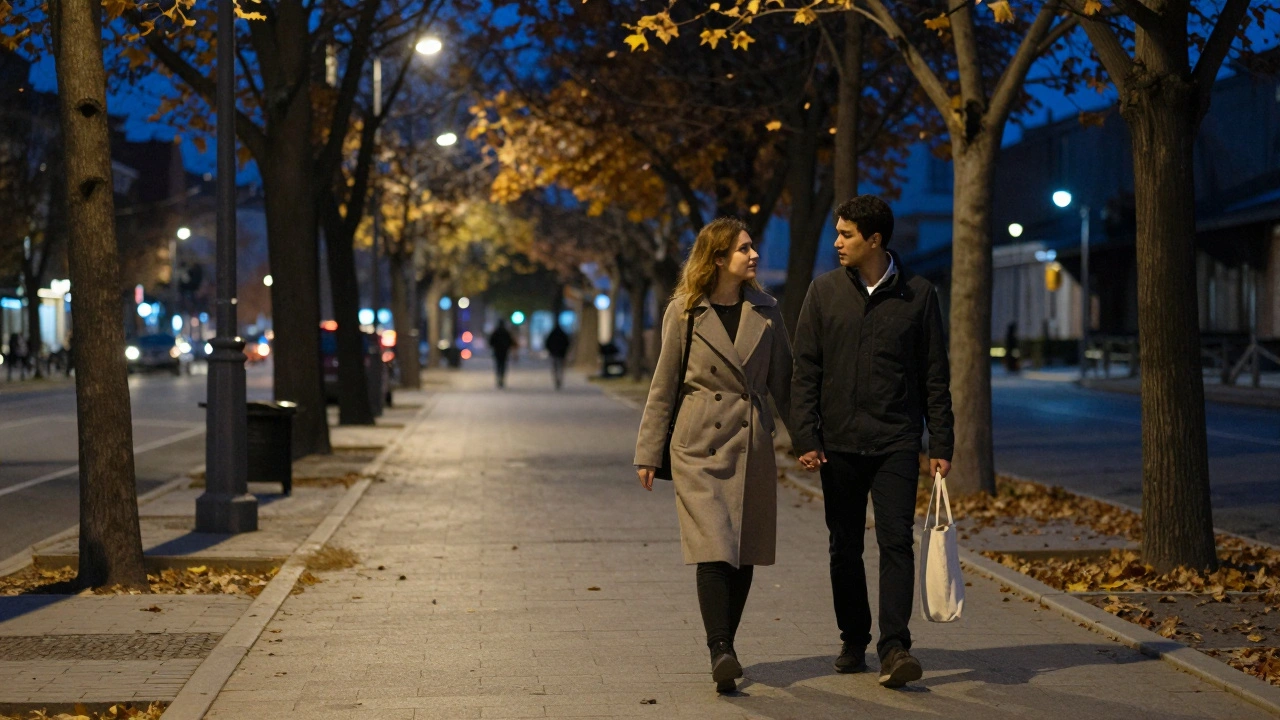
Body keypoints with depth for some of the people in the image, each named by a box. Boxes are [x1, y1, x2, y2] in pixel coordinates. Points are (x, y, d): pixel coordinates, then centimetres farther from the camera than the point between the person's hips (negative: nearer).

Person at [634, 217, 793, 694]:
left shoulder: (765, 312, 9)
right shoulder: (684, 312, 0)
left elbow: (783, 381, 14)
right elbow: (663, 385, 4)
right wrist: (648, 453, 3)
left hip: (752, 442, 4)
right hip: (698, 443, -3)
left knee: (745, 553, 5)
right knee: (713, 548, -14)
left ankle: (725, 649, 17)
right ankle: (721, 653, -19)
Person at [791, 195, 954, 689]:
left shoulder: (917, 295, 2)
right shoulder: (825, 291, 5)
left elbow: (935, 377, 5)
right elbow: (805, 371, 4)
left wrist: (940, 445, 1)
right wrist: (805, 439, -4)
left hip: (896, 443, -2)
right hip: (838, 444, 2)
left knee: (896, 541, -11)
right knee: (845, 548, 9)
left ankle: (894, 647, -13)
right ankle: (853, 640, 22)